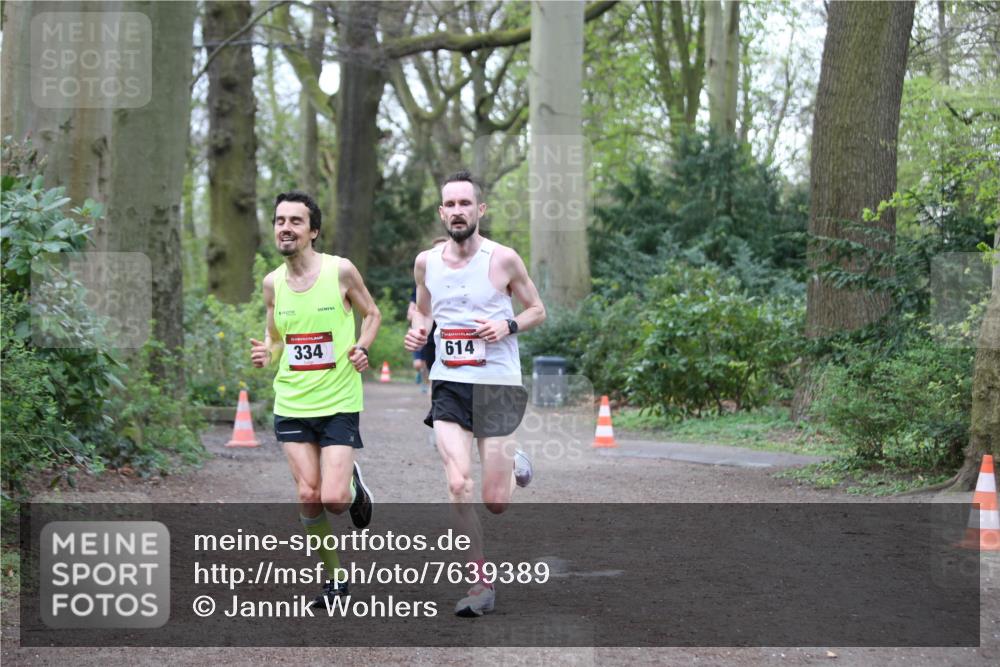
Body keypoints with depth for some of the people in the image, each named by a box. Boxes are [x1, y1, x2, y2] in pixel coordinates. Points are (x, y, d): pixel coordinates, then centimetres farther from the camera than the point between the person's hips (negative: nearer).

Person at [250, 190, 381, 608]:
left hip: (338, 402, -3)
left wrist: (361, 348, -10)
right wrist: (266, 355, -5)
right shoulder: (273, 282, 3)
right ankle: (333, 578, 15)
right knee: (308, 496, -2)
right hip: (291, 403, 3)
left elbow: (372, 314, 8)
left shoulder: (340, 271, -7)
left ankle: (353, 484, 25)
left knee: (334, 499, -12)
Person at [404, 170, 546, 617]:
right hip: (448, 383, 2)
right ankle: (482, 582, -1)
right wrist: (417, 330, -1)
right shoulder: (426, 262, 4)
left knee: (495, 503, -1)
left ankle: (514, 465, 37)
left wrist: (509, 326, -14)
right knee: (458, 486, -15)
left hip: (497, 383, -2)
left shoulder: (503, 259, -6)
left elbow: (537, 310, 5)